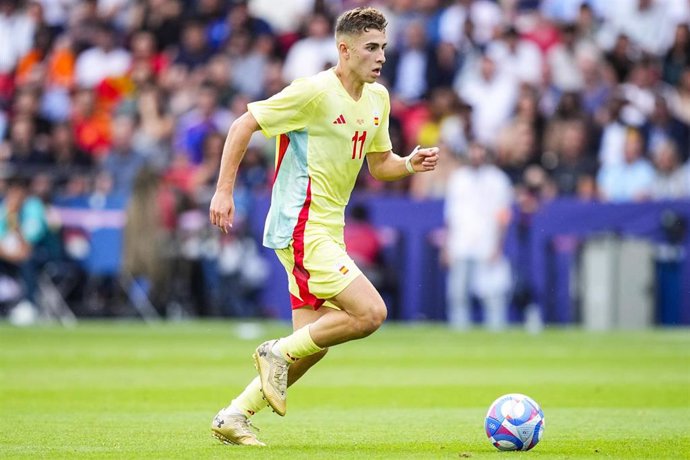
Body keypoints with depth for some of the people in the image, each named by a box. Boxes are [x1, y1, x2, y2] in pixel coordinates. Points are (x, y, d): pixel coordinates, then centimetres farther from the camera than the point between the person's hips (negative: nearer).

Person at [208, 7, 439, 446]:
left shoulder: (377, 98, 10)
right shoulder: (314, 92, -14)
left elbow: (380, 165, 20)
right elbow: (243, 125, -11)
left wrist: (410, 164, -2)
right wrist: (224, 190, -14)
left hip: (328, 230, 9)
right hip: (302, 228, -9)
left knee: (311, 345, 7)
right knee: (370, 313, -19)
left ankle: (234, 416, 16)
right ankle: (279, 352, -3)